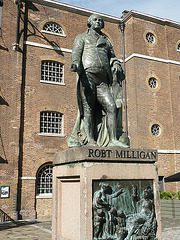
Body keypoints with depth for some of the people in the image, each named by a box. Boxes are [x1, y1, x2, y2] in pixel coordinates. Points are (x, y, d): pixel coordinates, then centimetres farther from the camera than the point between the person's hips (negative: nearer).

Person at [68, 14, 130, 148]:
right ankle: (90, 141, -13)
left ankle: (113, 140, -12)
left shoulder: (106, 41, 33)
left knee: (111, 107, -11)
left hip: (103, 81, 4)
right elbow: (76, 52, 4)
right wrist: (75, 63, -19)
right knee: (88, 109, -10)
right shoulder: (82, 37, 21)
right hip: (87, 75, -4)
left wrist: (116, 65, 4)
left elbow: (112, 56, 29)